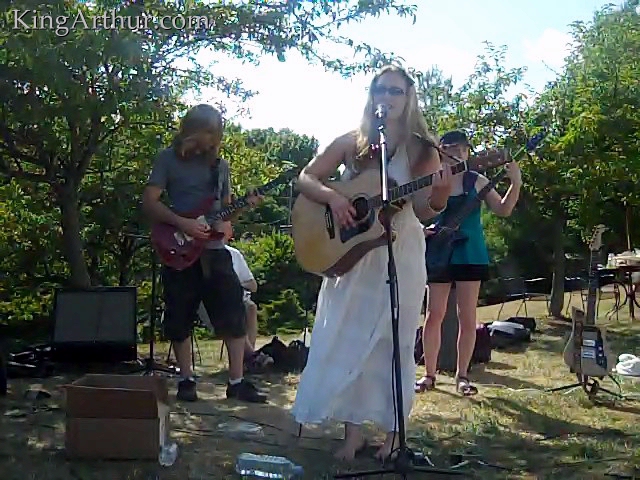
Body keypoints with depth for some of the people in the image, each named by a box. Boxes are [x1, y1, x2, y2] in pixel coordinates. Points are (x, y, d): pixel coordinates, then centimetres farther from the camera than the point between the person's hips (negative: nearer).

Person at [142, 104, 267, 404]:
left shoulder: (219, 164, 14)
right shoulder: (168, 159, 0)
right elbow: (149, 202, -6)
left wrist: (244, 207, -3)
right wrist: (183, 223, -19)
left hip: (214, 249, 4)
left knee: (234, 314, -3)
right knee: (180, 319, 3)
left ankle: (236, 381, 4)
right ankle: (187, 380, 17)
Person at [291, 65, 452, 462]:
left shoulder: (422, 150, -2)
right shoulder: (351, 142, 1)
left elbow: (423, 212, -7)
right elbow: (306, 178, 3)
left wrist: (441, 194, -28)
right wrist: (332, 196, -17)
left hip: (401, 255, -1)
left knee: (394, 342, 3)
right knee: (345, 339, 0)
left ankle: (394, 432, 14)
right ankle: (353, 430, 11)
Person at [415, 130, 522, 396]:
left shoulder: (477, 180, 1)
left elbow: (503, 210, -1)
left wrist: (515, 183, -15)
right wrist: (420, 229, -13)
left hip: (470, 254, 1)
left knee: (467, 318, 1)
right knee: (434, 314, 1)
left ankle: (462, 375, 11)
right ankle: (429, 374, 10)